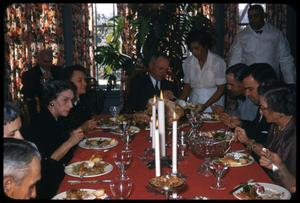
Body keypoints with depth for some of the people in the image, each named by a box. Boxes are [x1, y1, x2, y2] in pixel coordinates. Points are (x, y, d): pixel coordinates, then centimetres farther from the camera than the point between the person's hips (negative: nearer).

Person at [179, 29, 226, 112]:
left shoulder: (218, 62, -9)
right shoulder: (187, 62, 2)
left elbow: (221, 88, -7)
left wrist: (205, 105, -15)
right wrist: (181, 102, -6)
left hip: (213, 101, -3)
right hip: (194, 102, 3)